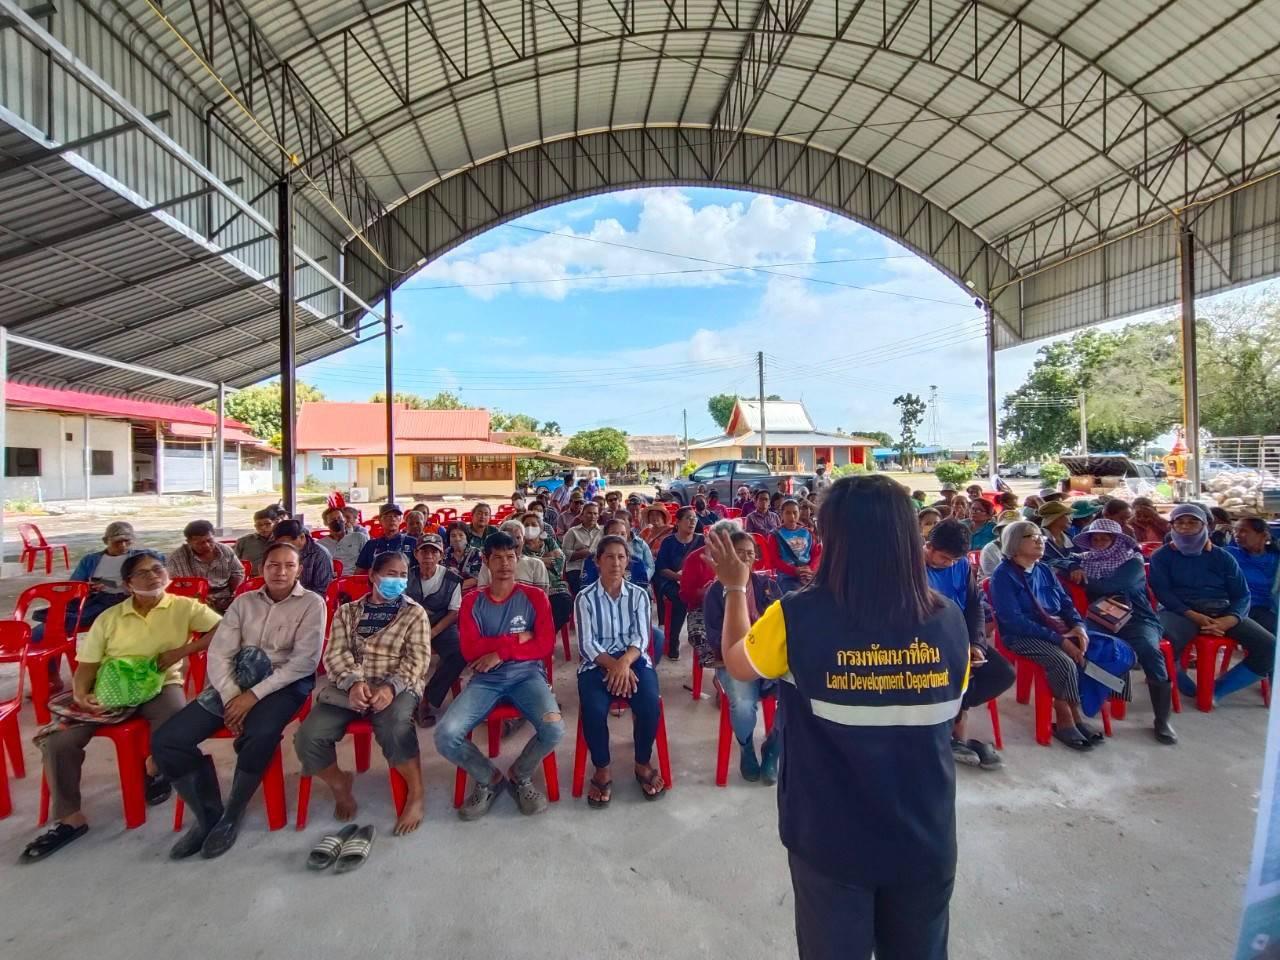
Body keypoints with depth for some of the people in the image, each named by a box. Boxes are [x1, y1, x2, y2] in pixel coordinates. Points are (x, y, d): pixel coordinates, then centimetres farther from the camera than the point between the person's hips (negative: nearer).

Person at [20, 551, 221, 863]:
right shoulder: (109, 618, 4)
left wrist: (181, 651, -17)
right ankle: (70, 818, 5)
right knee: (58, 741, -15)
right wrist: (80, 694, -16)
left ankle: (154, 768, 3)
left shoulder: (184, 606, -5)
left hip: (160, 685, -3)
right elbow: (86, 665, 3)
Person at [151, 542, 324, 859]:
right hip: (236, 683, 5)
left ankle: (231, 816, -7)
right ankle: (208, 814, 6)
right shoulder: (243, 602, 11)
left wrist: (254, 694, -17)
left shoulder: (312, 603, -2)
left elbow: (305, 661, -11)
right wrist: (232, 697, -13)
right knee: (166, 740, -12)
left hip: (284, 685, -5)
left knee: (260, 735, -34)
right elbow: (218, 653, 2)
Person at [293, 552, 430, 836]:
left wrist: (391, 687, -21)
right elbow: (335, 653, 4)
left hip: (397, 687, -3)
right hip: (348, 686, 3)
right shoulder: (347, 612, 16)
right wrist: (354, 681, -17)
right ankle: (340, 784, 12)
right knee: (308, 737, -20)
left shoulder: (414, 613, 8)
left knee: (395, 728, -35)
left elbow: (418, 657, -2)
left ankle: (416, 795, -11)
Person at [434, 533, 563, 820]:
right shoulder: (472, 601, 6)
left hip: (527, 675, -1)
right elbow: (470, 651, -5)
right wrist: (517, 639, -10)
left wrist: (500, 651, -11)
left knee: (553, 729, -28)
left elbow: (545, 646, -4)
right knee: (445, 735, -23)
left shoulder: (535, 597, 4)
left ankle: (520, 775, 8)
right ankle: (488, 778, 10)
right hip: (485, 679, 1)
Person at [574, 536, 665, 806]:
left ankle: (643, 764, 2)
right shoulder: (585, 597, 2)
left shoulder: (639, 594, 7)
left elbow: (641, 637, -3)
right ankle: (602, 770, -3)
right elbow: (587, 644, -6)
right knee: (594, 710, -29)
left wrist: (624, 663, -23)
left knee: (650, 705, -25)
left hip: (633, 659, 1)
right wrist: (614, 665, -21)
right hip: (597, 662, -1)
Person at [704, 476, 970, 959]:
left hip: (831, 836, -2)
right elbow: (947, 709, 4)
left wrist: (736, 588, 10)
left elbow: (736, 663, -3)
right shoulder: (948, 620, -14)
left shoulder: (797, 617, -24)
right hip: (925, 837, 3)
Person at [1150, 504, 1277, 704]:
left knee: (1270, 647, -18)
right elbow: (1162, 592, -5)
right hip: (1180, 611, -4)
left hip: (1222, 612, 4)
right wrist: (1194, 616, -20)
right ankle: (1188, 688, -3)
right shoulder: (1161, 556, 5)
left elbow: (1242, 595, 8)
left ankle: (1216, 690, -3)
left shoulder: (1223, 557, 13)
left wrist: (1228, 621, -14)